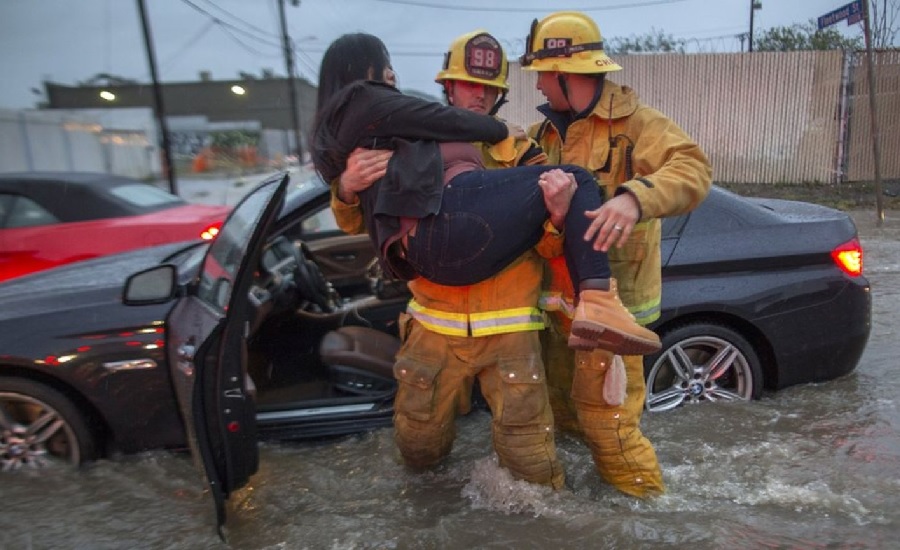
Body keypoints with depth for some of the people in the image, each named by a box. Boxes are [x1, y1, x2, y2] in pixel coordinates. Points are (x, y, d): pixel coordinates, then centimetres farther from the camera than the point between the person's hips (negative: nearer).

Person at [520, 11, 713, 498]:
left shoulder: (633, 122, -12)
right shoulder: (545, 133, 12)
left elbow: (692, 169, -27)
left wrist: (635, 197, -44)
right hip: (561, 296, 8)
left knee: (604, 414, -1)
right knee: (560, 398, 24)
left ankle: (644, 496, 23)